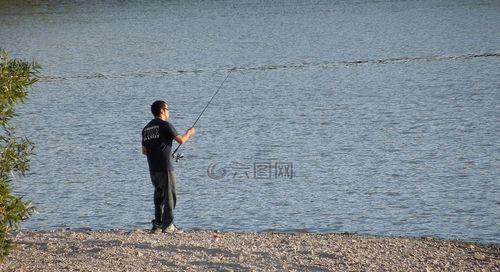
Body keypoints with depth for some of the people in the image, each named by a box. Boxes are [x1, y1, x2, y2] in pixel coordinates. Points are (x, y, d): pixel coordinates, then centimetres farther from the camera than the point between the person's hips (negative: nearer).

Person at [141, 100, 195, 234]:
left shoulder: (146, 128, 15)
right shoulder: (165, 125, -8)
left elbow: (144, 150, 18)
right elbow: (180, 140, -9)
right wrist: (189, 133, 10)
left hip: (152, 168, 7)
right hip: (165, 167, -7)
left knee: (159, 195, 14)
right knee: (169, 195, -3)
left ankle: (157, 225, 12)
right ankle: (168, 225, -7)